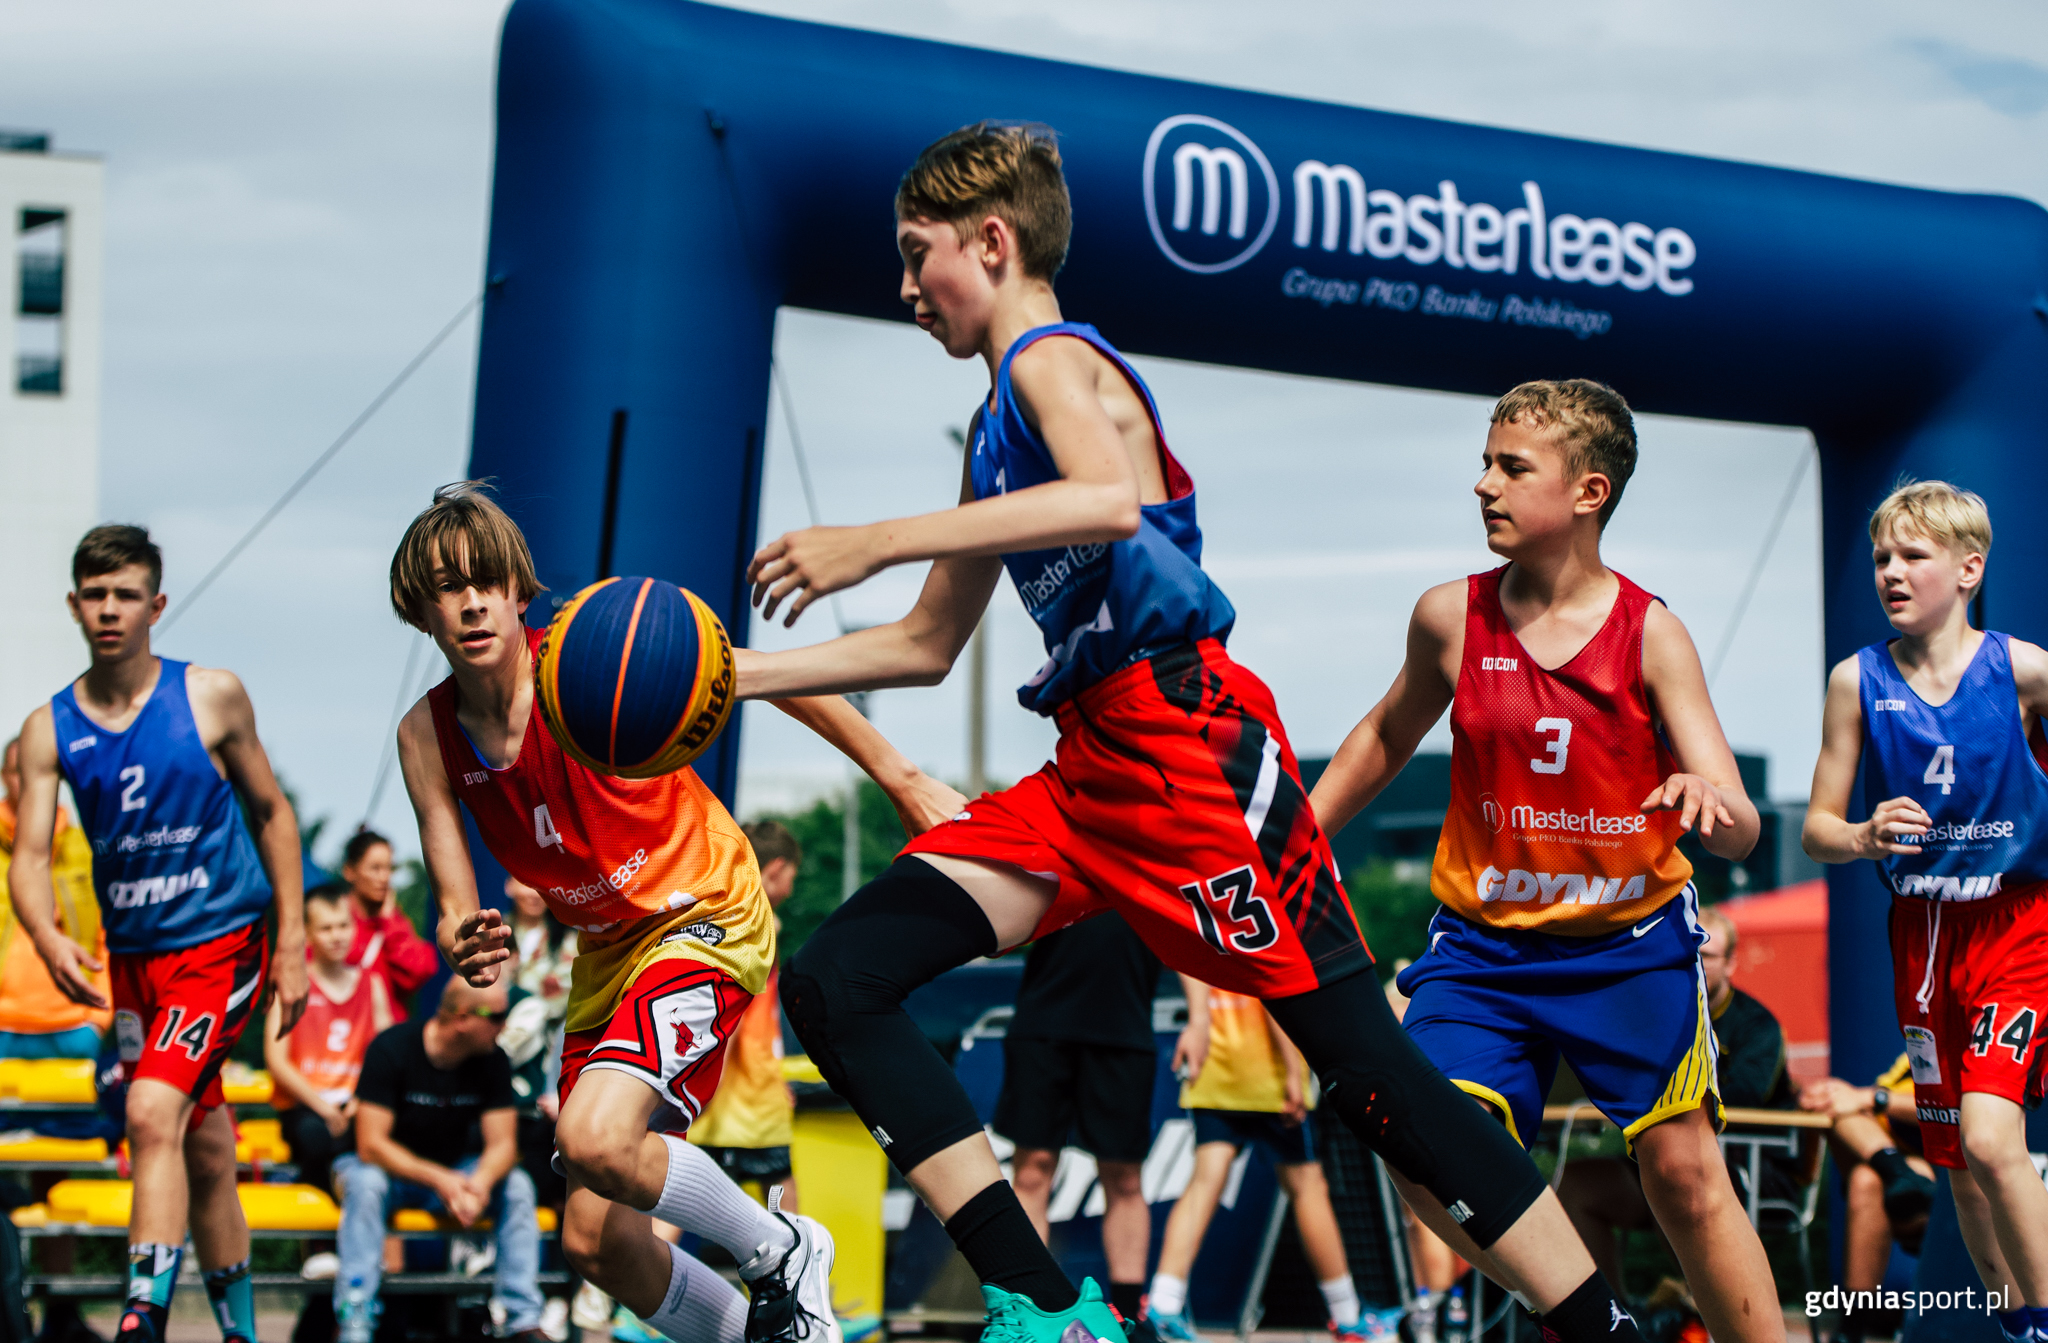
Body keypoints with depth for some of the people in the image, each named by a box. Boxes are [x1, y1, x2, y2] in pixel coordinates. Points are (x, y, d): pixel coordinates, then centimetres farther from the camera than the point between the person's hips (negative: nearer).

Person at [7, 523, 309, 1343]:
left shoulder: (213, 698, -5)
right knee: (204, 1157, 13)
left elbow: (270, 812, 4)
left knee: (153, 1114, -23)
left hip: (220, 944, -4)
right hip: (131, 958, 4)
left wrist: (292, 943, 0)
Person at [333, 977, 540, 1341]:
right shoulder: (391, 1049, -21)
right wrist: (439, 1180, -36)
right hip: (392, 1169, -4)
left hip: (454, 1172, 4)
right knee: (366, 1184, -37)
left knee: (517, 1185, -21)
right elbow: (371, 1145, -25)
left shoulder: (492, 1061, -8)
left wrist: (481, 1182, -34)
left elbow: (502, 1144, -10)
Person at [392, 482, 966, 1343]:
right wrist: (466, 948, -31)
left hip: (705, 917, -6)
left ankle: (783, 1255, -6)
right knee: (594, 1244, 2)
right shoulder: (426, 737, -7)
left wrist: (901, 781, -11)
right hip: (607, 951, 6)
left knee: (594, 1139, -30)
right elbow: (453, 907, -6)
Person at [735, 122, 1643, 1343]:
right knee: (836, 985, -3)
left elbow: (1111, 501, -29)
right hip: (1093, 772, 9)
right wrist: (735, 675, 24)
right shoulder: (1000, 423, 23)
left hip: (1187, 733, -9)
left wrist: (872, 544, -28)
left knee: (1371, 1075, -10)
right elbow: (925, 646, 31)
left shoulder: (1052, 357, -5)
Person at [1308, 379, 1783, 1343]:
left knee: (1683, 1172, -2)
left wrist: (1709, 802, -37)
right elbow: (1385, 740, 18)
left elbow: (1739, 831, -14)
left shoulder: (1649, 633, -10)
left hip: (1631, 939, -2)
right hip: (1486, 940, 2)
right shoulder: (1452, 619, -4)